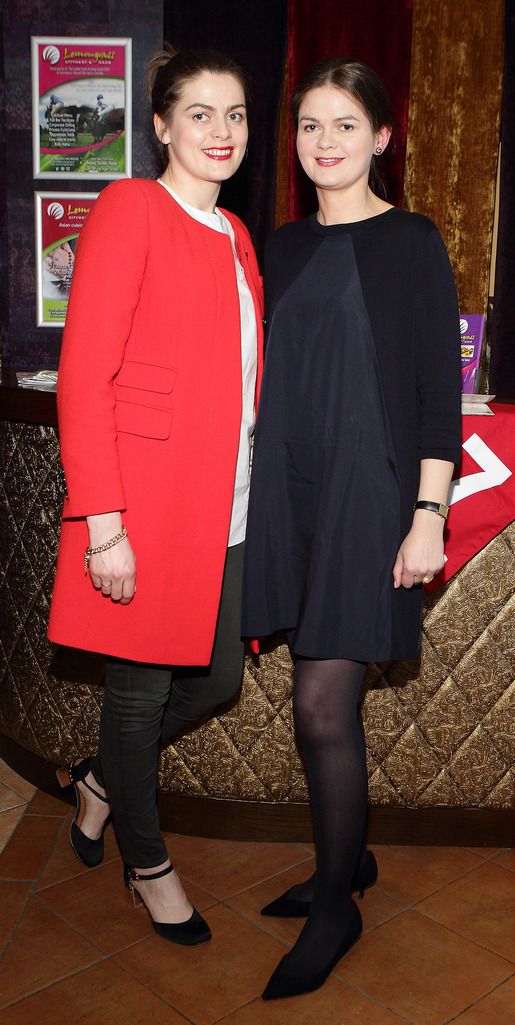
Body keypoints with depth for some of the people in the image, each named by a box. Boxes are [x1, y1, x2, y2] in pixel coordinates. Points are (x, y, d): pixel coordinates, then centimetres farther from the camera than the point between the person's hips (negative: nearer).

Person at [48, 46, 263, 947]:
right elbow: (83, 374, -13)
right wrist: (103, 522, -18)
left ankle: (101, 780, 42)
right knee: (142, 688, 8)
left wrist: (258, 496, 13)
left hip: (224, 505, 8)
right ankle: (147, 862, 32)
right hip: (148, 502, -8)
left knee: (218, 680, 14)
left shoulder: (234, 236, 17)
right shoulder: (131, 208, -7)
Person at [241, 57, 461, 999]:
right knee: (325, 699, 12)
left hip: (368, 493, -5)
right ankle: (349, 859, 31)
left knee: (322, 708, -6)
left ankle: (336, 907, 14)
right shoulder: (285, 246, 14)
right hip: (289, 489, 5)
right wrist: (258, 494, 13)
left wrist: (428, 514, -12)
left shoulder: (411, 242, -2)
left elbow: (439, 388, -6)